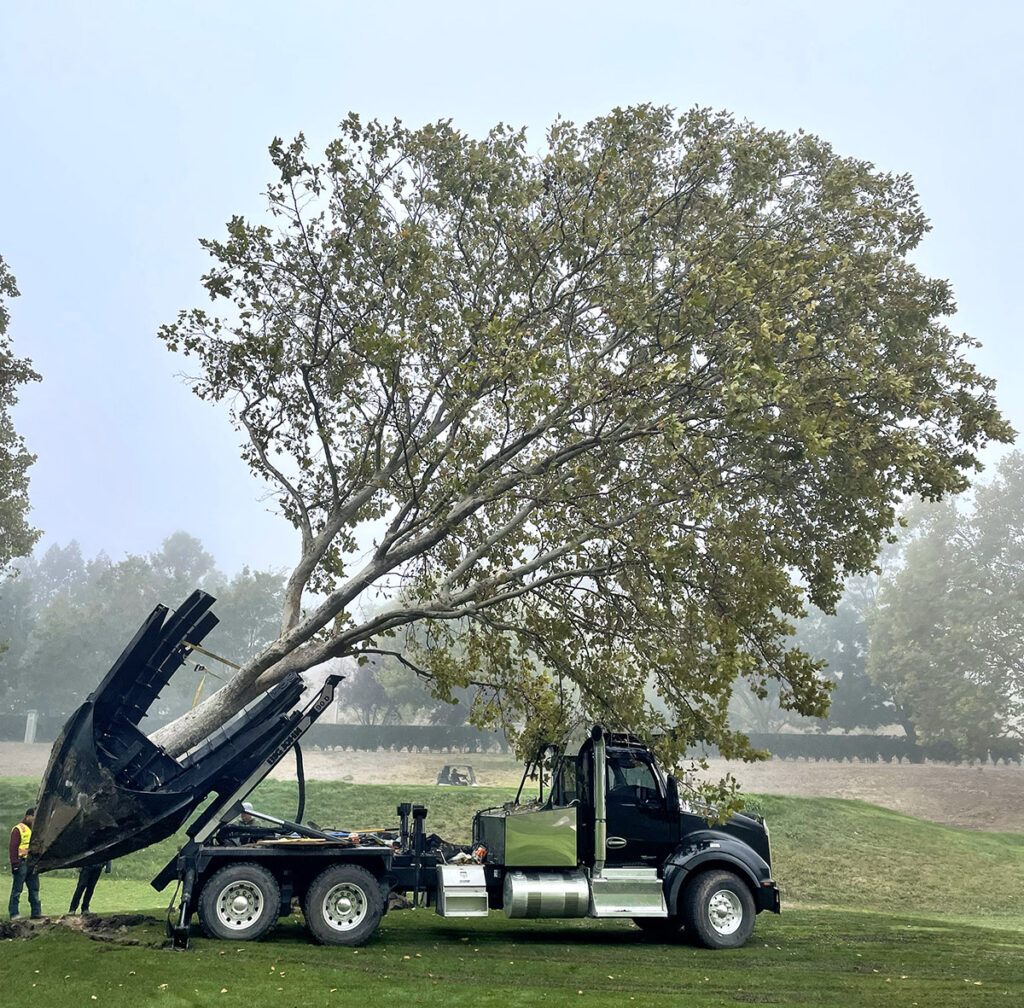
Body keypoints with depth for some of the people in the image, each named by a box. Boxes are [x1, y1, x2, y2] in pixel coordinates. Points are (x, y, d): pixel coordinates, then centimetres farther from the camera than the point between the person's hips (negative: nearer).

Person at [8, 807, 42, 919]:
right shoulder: (18, 829, -6)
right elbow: (13, 848, -11)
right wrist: (14, 864, -17)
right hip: (22, 863, -7)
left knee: (34, 889, 7)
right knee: (17, 890, -1)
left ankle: (36, 912, 10)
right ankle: (13, 913, 4)